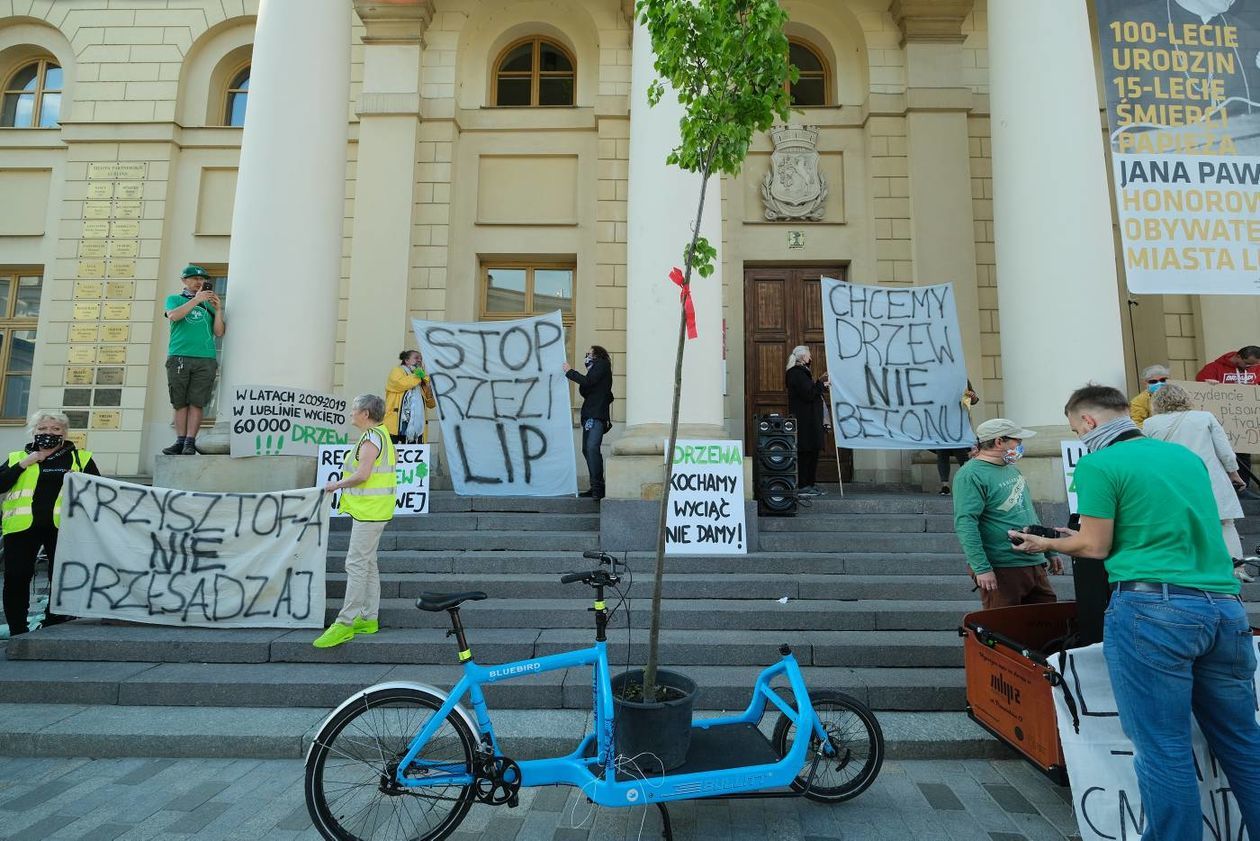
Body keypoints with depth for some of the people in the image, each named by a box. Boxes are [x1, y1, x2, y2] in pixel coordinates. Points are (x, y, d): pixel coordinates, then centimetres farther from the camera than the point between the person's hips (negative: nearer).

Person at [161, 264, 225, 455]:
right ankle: (180, 441, 3)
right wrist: (196, 299, -6)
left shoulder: (209, 304, 20)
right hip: (178, 358, 0)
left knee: (196, 403, -6)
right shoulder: (174, 299, 18)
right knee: (180, 403, 0)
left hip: (205, 359, 0)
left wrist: (218, 310, 0)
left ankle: (190, 443, -7)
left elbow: (219, 333, 12)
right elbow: (173, 315, -5)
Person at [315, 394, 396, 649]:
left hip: (370, 510, -11)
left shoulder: (371, 438, -16)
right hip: (372, 509, 11)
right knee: (368, 563, 13)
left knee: (357, 564, -10)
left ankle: (345, 623, -7)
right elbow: (395, 459, 30)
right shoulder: (381, 434, 16)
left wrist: (337, 484, -8)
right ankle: (369, 619, 19)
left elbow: (362, 475, -23)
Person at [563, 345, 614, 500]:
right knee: (587, 449, 6)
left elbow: (588, 382, -13)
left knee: (592, 447, -21)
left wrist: (570, 371, -2)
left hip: (598, 415, -10)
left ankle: (598, 487, -23)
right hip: (589, 415, 10)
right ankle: (596, 487, 10)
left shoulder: (602, 364, 2)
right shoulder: (594, 369, 28)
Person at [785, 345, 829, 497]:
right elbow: (808, 394, -20)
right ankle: (802, 486, -4)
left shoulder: (801, 372, 20)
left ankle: (810, 484, 17)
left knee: (812, 452, 12)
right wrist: (821, 385, -8)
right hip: (804, 420, -11)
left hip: (810, 420, 11)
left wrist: (820, 383, 14)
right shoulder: (797, 373, -14)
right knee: (805, 452, -8)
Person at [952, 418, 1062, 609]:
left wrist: (1050, 552, 23)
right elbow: (965, 524, -21)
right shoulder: (970, 475, -14)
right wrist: (981, 568, -26)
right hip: (1001, 570, -9)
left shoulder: (1012, 469, 15)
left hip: (1035, 565, 9)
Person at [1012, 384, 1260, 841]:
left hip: (1153, 608, -7)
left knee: (1163, 747, 1)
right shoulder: (1186, 455, 17)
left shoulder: (1099, 465, -5)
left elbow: (1095, 547, -6)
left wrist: (1049, 543, 13)